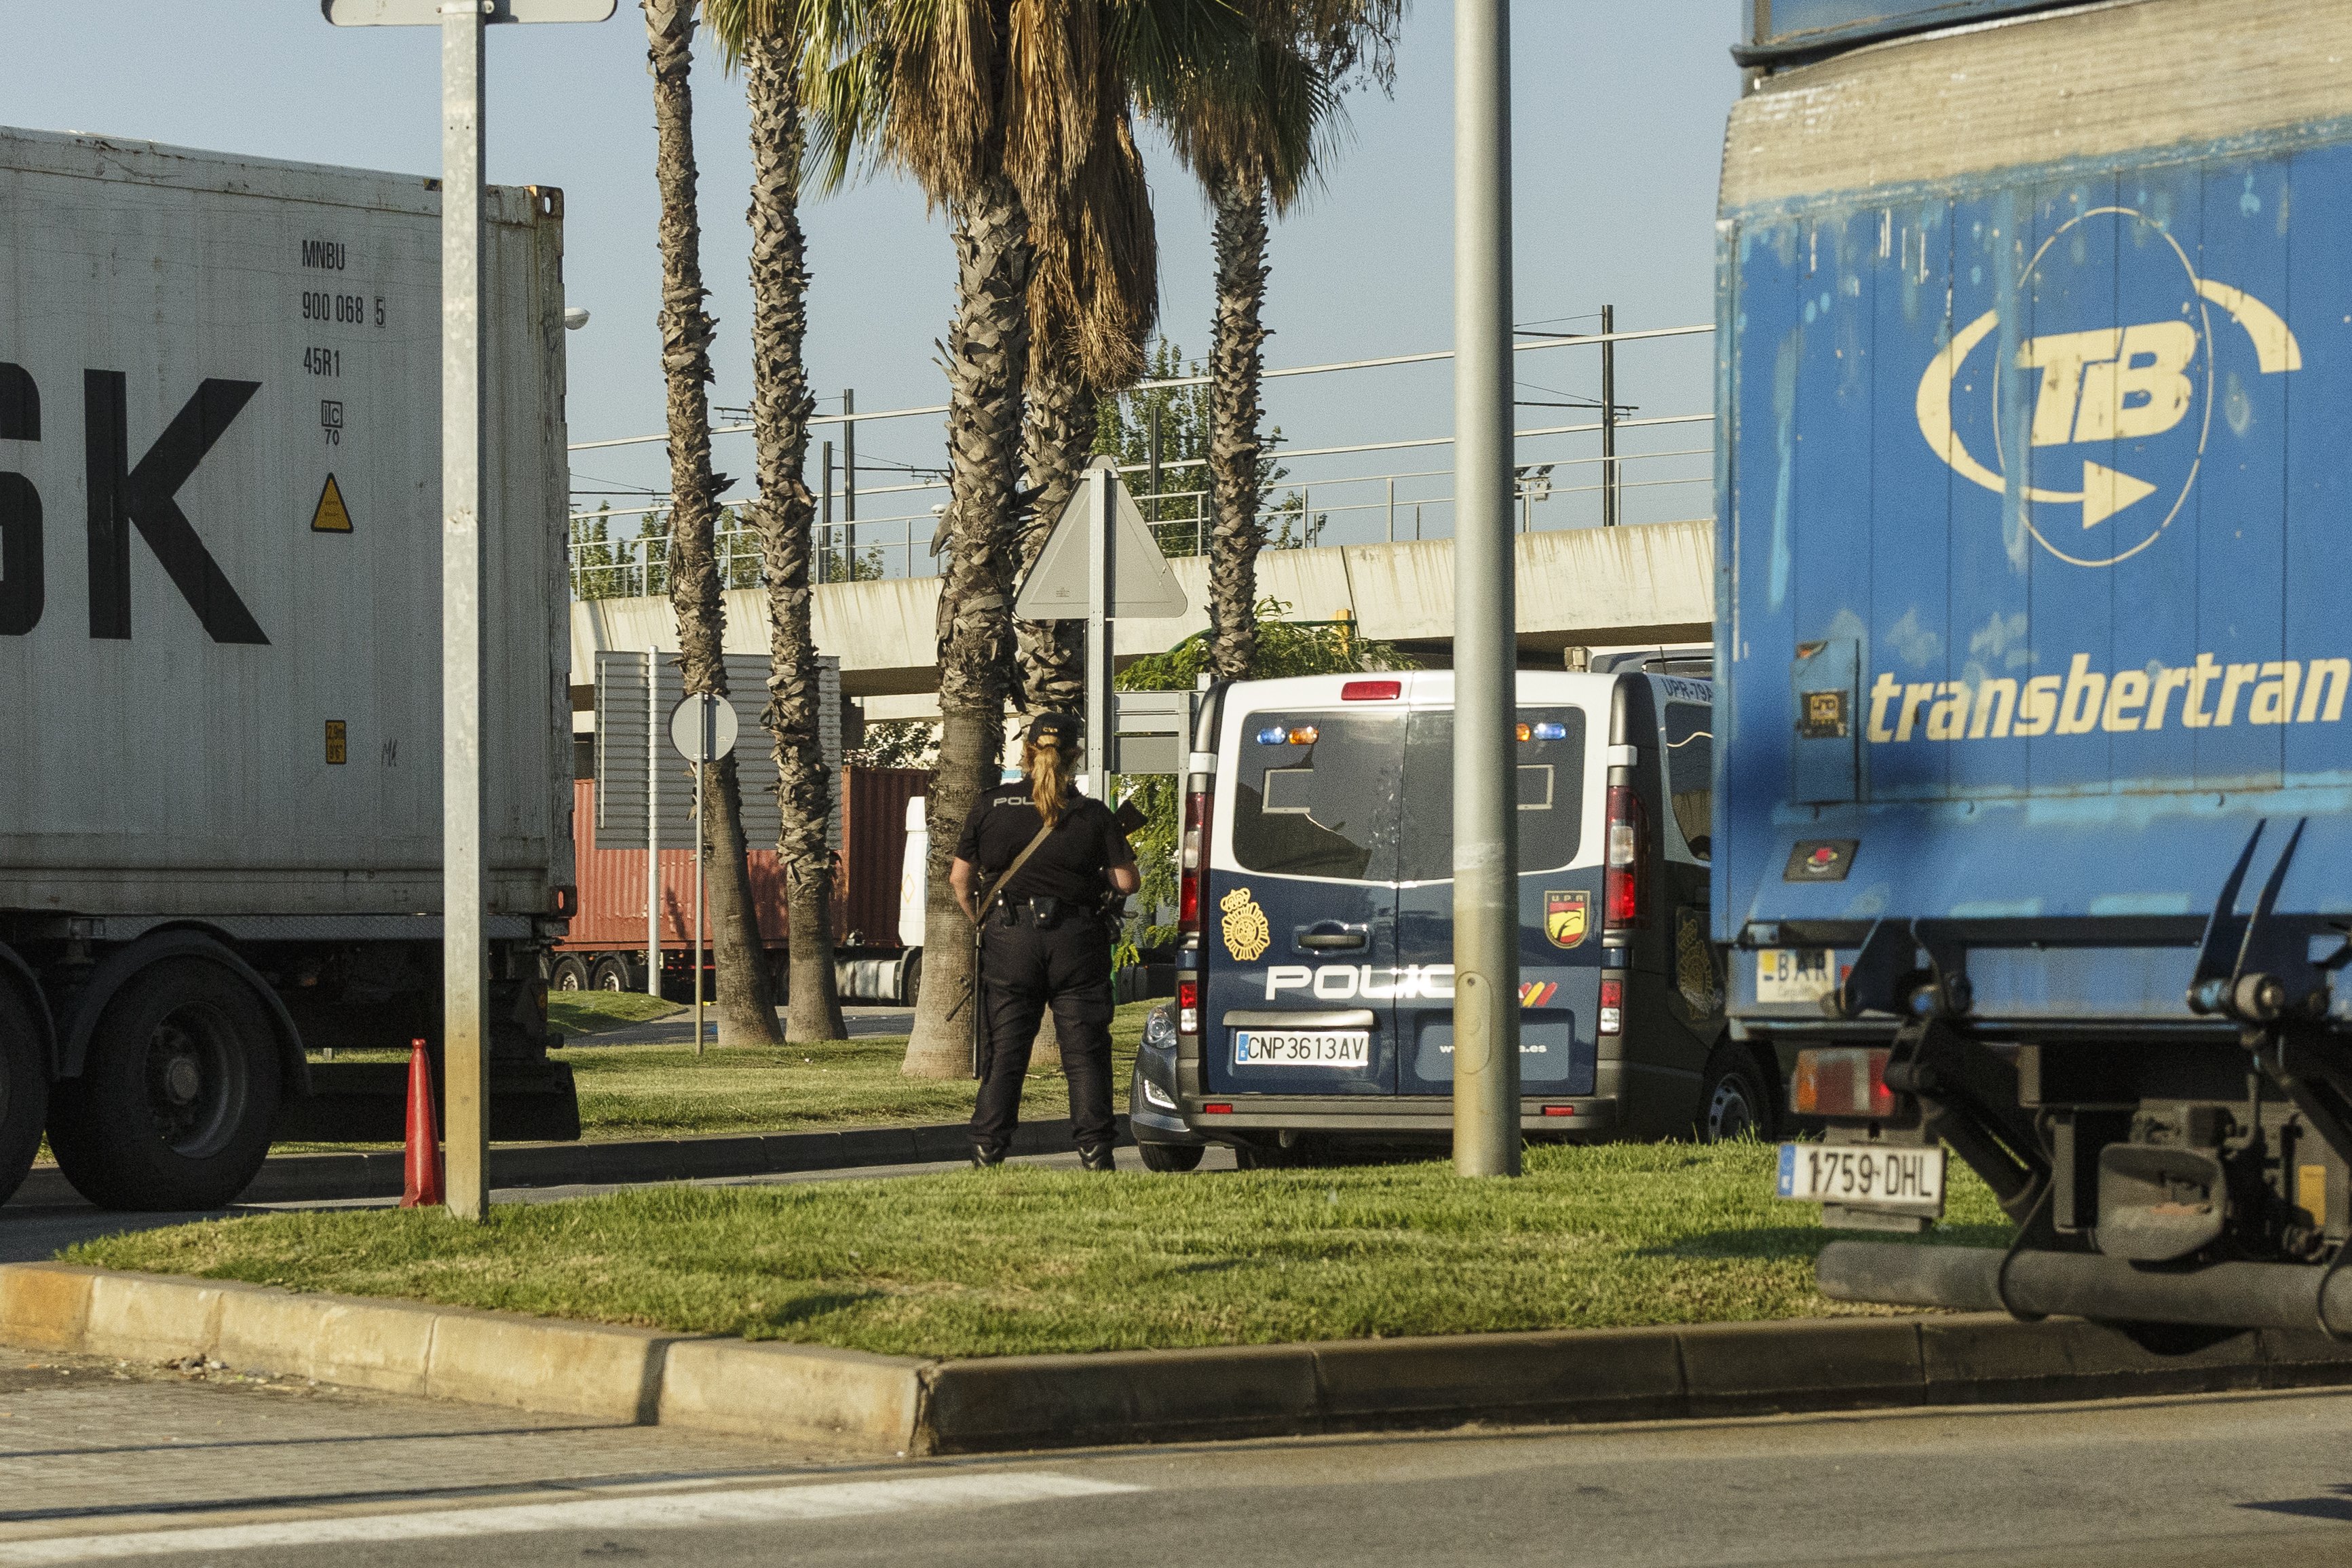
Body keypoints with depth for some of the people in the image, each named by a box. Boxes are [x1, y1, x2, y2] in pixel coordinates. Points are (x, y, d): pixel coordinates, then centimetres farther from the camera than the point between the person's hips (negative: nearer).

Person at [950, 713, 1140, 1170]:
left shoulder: (991, 807, 3)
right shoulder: (1093, 815, 0)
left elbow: (960, 878, 5)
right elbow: (1127, 881, -4)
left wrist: (980, 920, 20)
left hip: (1010, 938, 1)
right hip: (1077, 940, -1)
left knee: (1003, 1050, 6)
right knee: (1085, 1051, 3)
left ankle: (988, 1150, 2)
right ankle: (1094, 1152, 0)